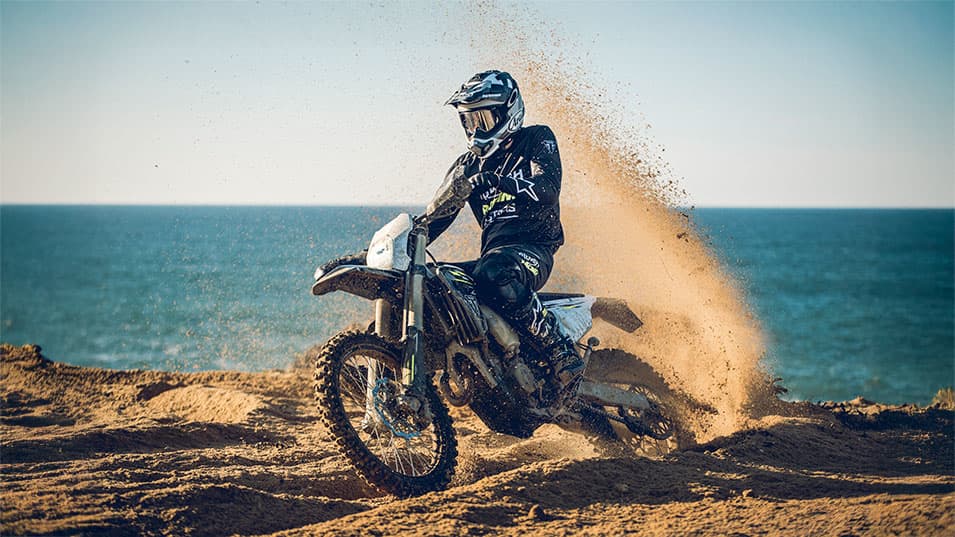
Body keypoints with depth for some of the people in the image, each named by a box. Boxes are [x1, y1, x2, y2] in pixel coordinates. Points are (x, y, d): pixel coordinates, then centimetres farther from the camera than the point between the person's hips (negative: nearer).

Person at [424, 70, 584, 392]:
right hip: (493, 253, 7)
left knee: (496, 278, -41)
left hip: (533, 247, -6)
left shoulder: (537, 140, 5)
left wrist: (496, 180, -30)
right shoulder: (467, 165, 21)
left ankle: (563, 353, -32)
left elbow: (548, 190, -14)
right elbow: (436, 217, 19)